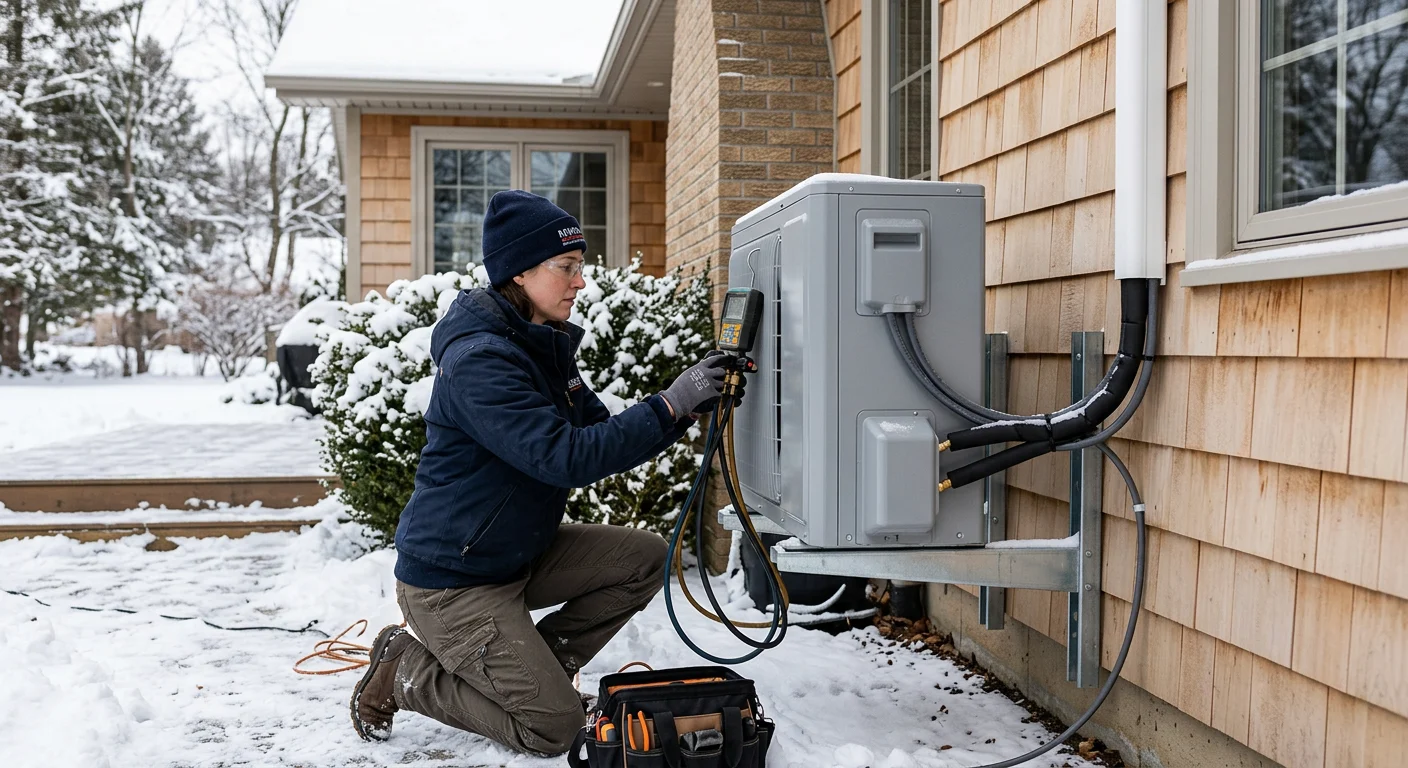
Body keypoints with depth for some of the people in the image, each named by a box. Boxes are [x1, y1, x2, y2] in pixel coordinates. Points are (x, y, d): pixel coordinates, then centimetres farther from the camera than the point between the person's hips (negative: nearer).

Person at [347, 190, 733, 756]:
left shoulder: (543, 346, 6)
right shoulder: (479, 360, -25)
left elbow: (599, 435, 5)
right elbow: (565, 458, -33)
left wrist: (686, 406, -9)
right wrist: (669, 406, -31)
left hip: (518, 555, 9)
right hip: (451, 582, -9)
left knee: (646, 558, -3)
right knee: (555, 726, -9)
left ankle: (531, 668, 9)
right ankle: (402, 671, 7)